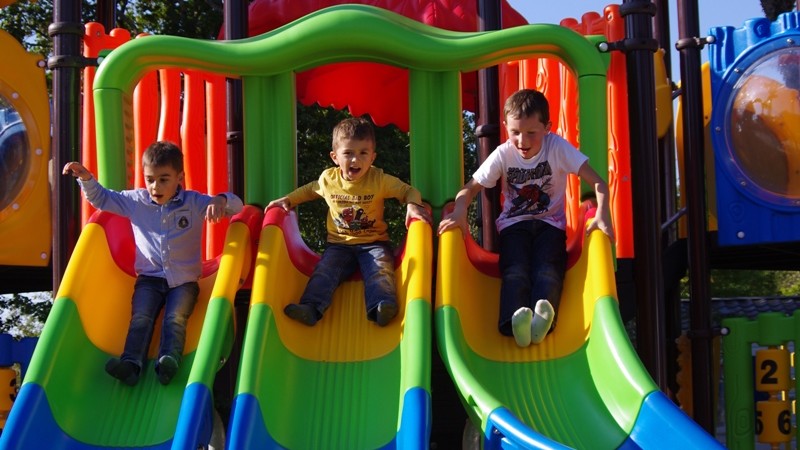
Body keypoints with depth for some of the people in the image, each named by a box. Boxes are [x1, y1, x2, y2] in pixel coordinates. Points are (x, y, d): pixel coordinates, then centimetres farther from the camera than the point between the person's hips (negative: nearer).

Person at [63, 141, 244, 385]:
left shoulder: (194, 203, 0)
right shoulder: (135, 201, 7)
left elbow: (236, 205, -4)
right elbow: (101, 198, 17)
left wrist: (221, 201, -28)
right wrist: (86, 178, -1)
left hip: (184, 280, -2)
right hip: (149, 278, 2)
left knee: (176, 319, -25)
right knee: (140, 318, -21)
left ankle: (169, 360, -42)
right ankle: (131, 363, -37)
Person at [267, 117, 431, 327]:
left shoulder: (380, 180, -9)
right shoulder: (328, 178, 0)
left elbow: (408, 191, -2)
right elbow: (310, 190, 22)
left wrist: (413, 205, -24)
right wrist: (288, 200, 10)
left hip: (374, 243, -2)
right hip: (339, 244, 2)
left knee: (380, 269, -29)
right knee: (324, 270, -22)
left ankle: (381, 307, -49)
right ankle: (311, 308, -37)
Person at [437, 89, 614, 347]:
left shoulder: (557, 147, -13)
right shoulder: (503, 154, -8)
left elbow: (597, 182, -17)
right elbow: (470, 189, -5)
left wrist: (602, 215, -36)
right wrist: (459, 212, -29)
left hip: (550, 223, -1)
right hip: (514, 224, 1)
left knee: (548, 270, -30)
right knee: (515, 272, -29)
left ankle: (541, 319, -55)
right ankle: (514, 323, -53)